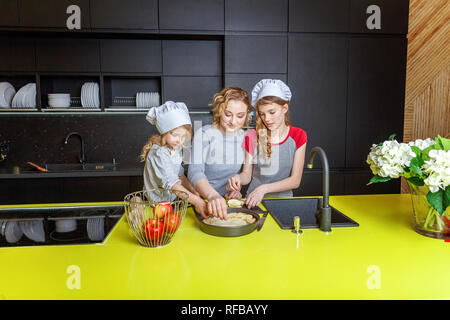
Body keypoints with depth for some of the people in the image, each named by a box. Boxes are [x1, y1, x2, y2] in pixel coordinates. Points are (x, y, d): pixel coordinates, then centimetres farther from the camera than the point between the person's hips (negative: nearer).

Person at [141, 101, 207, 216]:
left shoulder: (176, 148, 6)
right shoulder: (159, 153, -20)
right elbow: (170, 183, -29)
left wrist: (193, 191, 4)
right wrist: (196, 201, -35)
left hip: (173, 200, 7)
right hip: (158, 202, -7)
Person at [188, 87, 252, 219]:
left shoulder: (244, 137, 4)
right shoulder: (204, 134, -10)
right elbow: (195, 171, -24)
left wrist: (237, 189, -1)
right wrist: (212, 195, -41)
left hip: (229, 201, 3)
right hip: (204, 200, -3)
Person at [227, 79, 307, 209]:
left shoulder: (298, 136, -1)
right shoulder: (252, 137, 2)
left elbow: (295, 181, -5)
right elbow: (247, 174, 6)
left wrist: (264, 188, -18)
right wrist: (238, 178, -17)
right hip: (253, 200, 0)